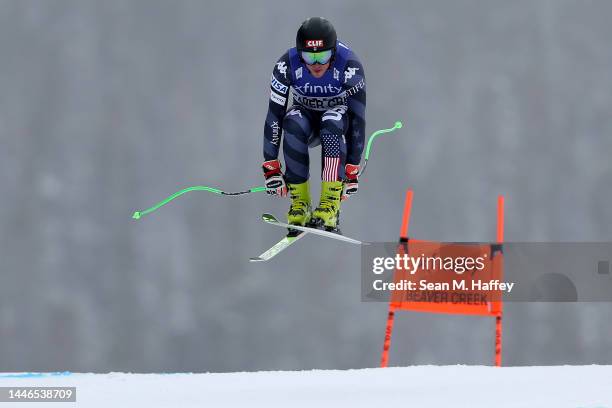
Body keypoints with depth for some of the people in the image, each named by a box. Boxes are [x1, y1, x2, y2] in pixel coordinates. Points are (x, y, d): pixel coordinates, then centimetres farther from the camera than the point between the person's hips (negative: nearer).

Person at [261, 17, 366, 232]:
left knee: (333, 122, -37)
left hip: (338, 113, -1)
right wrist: (271, 167, -25)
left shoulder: (349, 66, -29)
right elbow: (274, 115, -22)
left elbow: (357, 118, -27)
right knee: (293, 124, -35)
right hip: (306, 115, 1)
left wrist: (352, 169, -30)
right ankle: (300, 204, -25)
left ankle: (330, 205, -36)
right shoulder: (286, 66, -25)